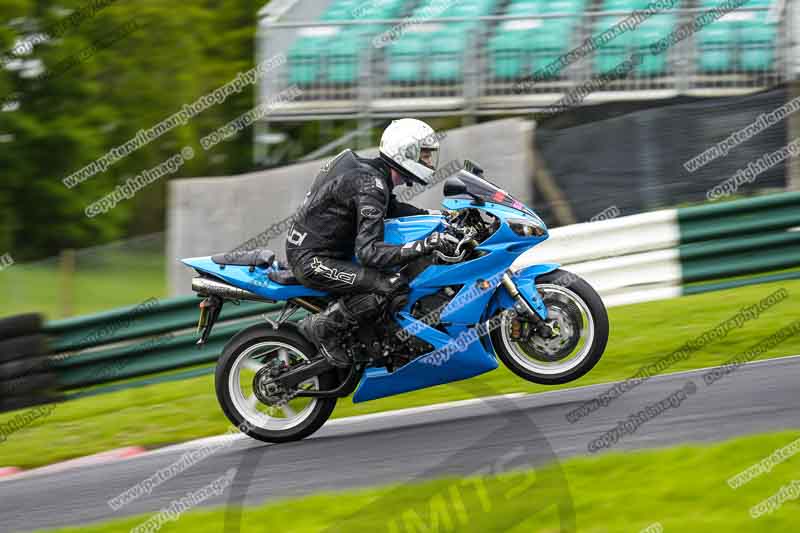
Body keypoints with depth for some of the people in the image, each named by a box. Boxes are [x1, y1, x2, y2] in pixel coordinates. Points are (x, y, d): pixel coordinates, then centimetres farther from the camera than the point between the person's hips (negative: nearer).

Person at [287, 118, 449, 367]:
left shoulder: (371, 171, 8)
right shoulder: (370, 186, -23)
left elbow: (391, 208, 29)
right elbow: (368, 251, -30)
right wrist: (424, 246, -37)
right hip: (313, 261, -10)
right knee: (393, 285, -24)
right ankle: (321, 327, -13)